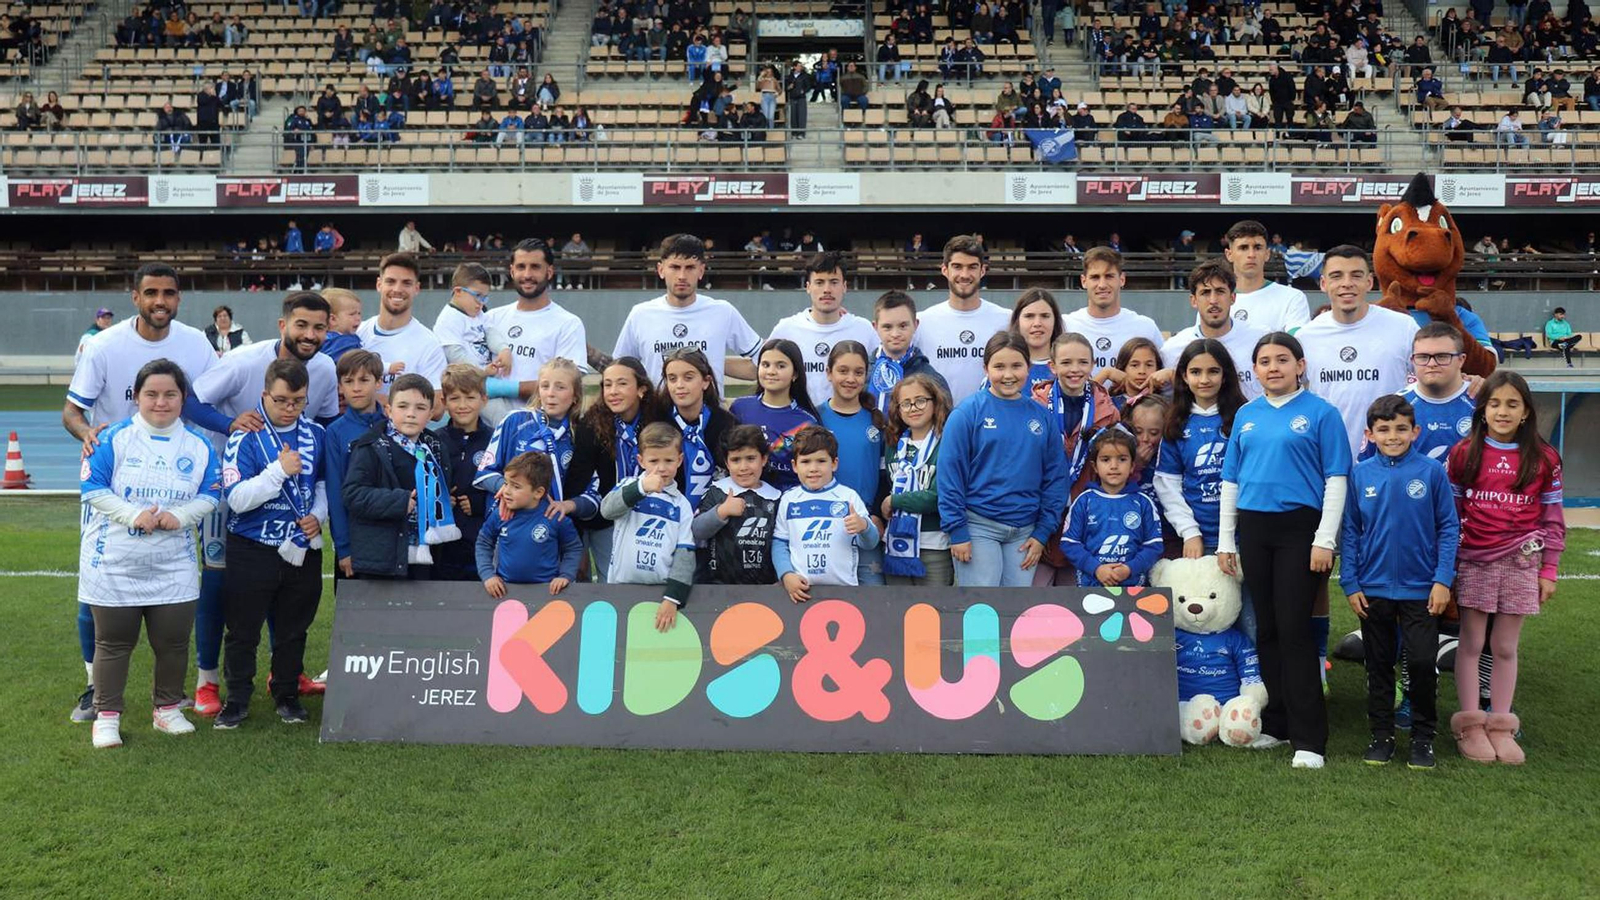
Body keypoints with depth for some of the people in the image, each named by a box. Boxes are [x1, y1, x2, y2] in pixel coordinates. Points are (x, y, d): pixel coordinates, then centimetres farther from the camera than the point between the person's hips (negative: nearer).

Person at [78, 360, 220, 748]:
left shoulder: (198, 446, 3)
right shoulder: (114, 438, -6)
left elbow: (210, 496, 4)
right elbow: (92, 488, -9)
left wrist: (179, 515, -14)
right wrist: (134, 515, -19)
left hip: (174, 566, 2)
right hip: (114, 563, -2)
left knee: (173, 641, 7)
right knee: (113, 642, 7)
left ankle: (167, 708, 25)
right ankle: (106, 715, 18)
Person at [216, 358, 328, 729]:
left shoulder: (316, 434, 3)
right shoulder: (245, 438, -10)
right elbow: (237, 498, -18)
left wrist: (318, 514, -2)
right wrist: (279, 470, -25)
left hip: (303, 549, 4)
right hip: (252, 550, -3)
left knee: (294, 629, 15)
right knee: (243, 630, 7)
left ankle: (287, 694, 29)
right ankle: (237, 698, 21)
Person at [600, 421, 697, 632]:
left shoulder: (682, 505, 3)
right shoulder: (628, 487, 1)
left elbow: (685, 554, -3)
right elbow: (606, 509, -20)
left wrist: (672, 598, -14)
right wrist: (642, 487, -35)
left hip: (663, 589, 1)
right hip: (621, 585, -1)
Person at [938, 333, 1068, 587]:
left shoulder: (1041, 416, 6)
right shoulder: (968, 412, -5)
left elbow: (1055, 475, 9)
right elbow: (950, 471, -7)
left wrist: (1042, 532, 3)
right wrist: (957, 531, -11)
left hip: (1024, 532, 4)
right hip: (979, 527, -4)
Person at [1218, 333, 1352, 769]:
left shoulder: (1320, 413, -2)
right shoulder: (1246, 415, 12)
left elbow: (1336, 480, -4)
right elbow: (1231, 480, 15)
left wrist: (1324, 540, -10)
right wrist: (1225, 541, 11)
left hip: (1299, 527, -5)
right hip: (1253, 528, 5)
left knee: (1294, 629, -7)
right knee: (1266, 628, 10)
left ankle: (1308, 738, -2)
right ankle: (1275, 723, 21)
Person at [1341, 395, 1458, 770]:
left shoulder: (1432, 472, -6)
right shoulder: (1360, 474, -1)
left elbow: (1448, 528, -2)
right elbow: (1349, 532, 3)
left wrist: (1443, 580, -8)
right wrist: (1350, 584, 0)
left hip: (1421, 589, -2)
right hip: (1373, 590, 2)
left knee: (1423, 665, 3)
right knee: (1378, 666, 12)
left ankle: (1423, 736, 19)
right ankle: (1381, 735, 23)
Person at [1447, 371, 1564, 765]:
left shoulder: (1544, 459, 3)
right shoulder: (1463, 454, 1)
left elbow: (1552, 519, 5)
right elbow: (1449, 512, 4)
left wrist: (1549, 570, 2)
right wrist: (1447, 565, 0)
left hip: (1521, 563, 1)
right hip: (1474, 560, 0)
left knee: (1506, 647, 7)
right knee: (1471, 644, 3)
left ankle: (1500, 727, 15)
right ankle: (1470, 727, 9)